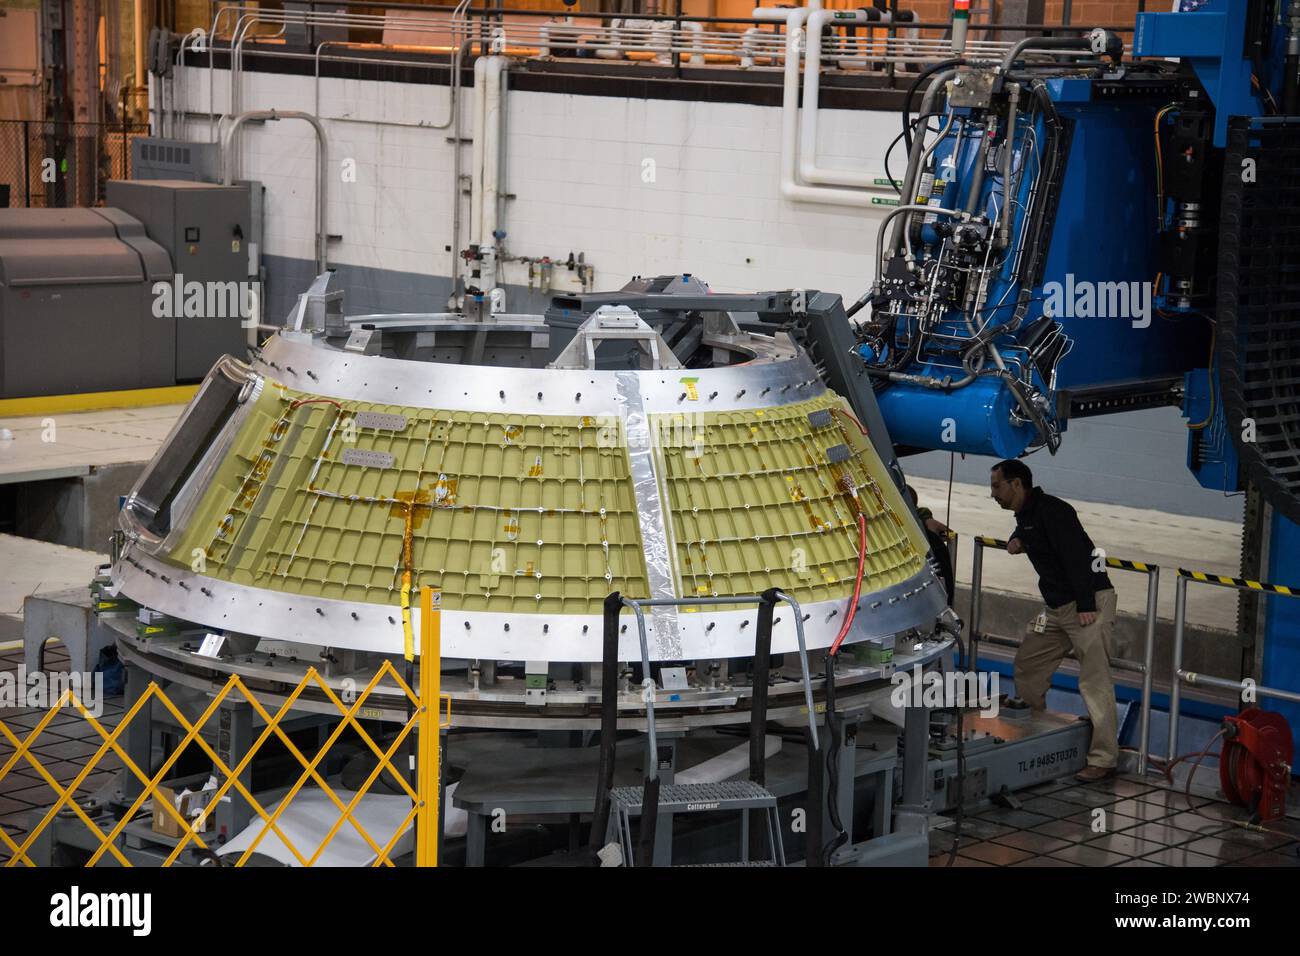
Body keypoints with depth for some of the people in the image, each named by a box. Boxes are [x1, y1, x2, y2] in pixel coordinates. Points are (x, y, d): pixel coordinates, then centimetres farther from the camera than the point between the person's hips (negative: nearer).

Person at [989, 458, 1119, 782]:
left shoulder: (1051, 511, -16)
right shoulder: (1025, 515, 15)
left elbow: (1075, 555, -24)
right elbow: (1024, 534, 38)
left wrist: (1086, 606, -28)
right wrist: (1016, 540, 12)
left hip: (1090, 602, -11)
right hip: (1057, 607, 11)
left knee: (1095, 680, -13)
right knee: (1027, 666, 14)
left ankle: (1103, 760, -14)